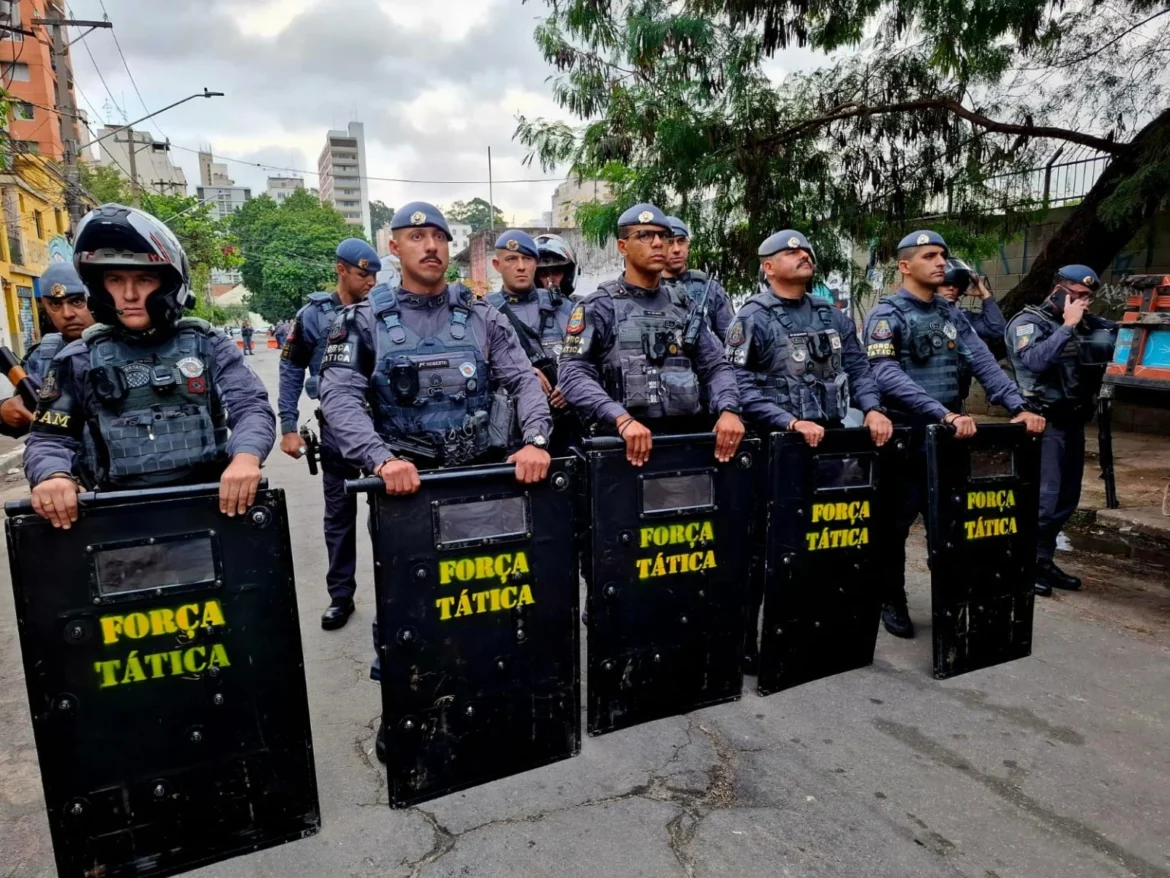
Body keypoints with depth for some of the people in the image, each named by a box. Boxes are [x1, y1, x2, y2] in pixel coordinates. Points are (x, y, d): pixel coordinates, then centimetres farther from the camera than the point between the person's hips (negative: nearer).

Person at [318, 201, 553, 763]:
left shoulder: (481, 317, 4)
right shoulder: (365, 320, -2)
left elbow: (524, 381, -1)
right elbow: (339, 397, -13)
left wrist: (535, 440, -19)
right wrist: (381, 458, -29)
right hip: (402, 481, -2)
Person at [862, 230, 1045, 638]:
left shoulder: (952, 315, 12)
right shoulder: (886, 315, -9)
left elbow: (984, 363, 5)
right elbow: (888, 376, -22)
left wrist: (1019, 407, -10)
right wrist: (944, 413, -30)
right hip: (904, 436, -6)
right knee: (896, 523, 5)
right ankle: (891, 600, 21)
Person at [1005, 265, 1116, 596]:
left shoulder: (1086, 324, 13)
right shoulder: (1028, 321, -7)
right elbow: (1035, 360, -24)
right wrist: (1068, 326, -19)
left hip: (1073, 422, 8)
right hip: (1045, 423, -8)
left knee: (1067, 497, 11)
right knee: (1043, 496, -11)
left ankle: (1042, 560, 22)